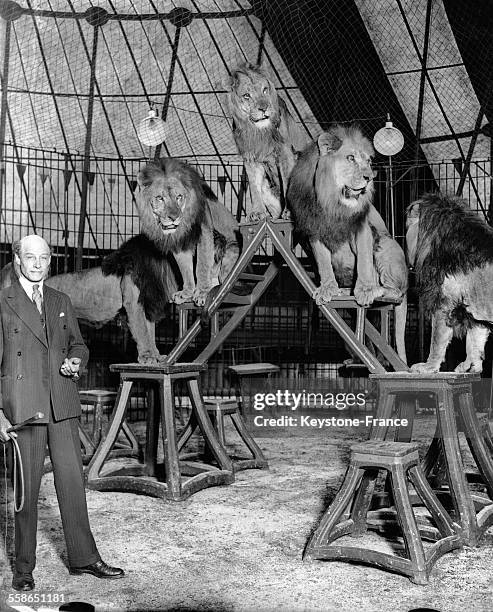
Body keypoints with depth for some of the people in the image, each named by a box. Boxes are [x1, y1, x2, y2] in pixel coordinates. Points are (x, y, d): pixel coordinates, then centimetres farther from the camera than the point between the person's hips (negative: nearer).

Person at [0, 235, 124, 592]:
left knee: (72, 480, 6)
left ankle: (83, 558, 17)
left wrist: (75, 361, 0)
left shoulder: (61, 302, 15)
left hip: (62, 405, 4)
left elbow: (78, 344, 24)